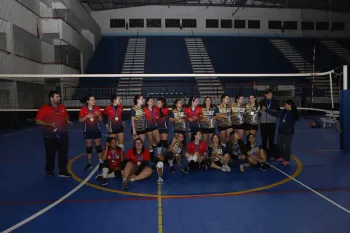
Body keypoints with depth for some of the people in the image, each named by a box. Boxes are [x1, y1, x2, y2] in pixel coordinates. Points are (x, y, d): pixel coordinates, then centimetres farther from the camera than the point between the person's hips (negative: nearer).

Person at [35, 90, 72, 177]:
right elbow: (38, 121, -10)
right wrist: (49, 124, -22)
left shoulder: (62, 107, 8)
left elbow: (66, 118, 21)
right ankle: (49, 171, 29)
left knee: (63, 154, 3)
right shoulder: (44, 108, -8)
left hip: (62, 134, 4)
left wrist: (68, 121, -1)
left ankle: (63, 172, 12)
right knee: (50, 154, 9)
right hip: (50, 136, -4)